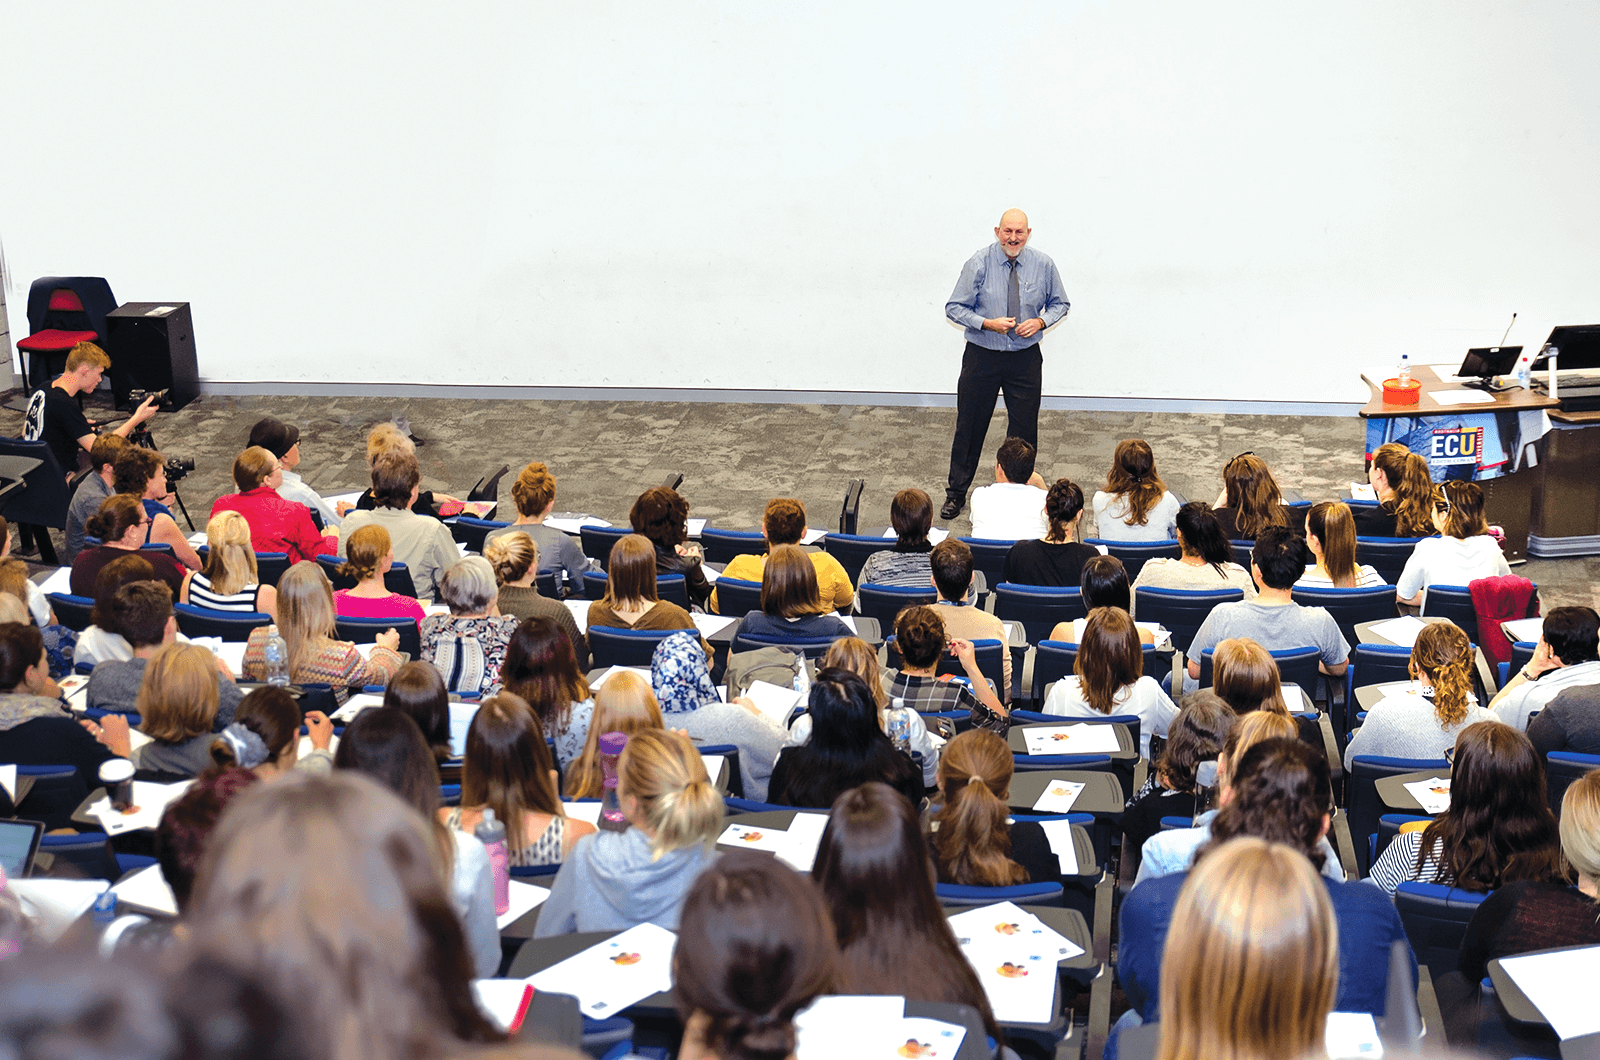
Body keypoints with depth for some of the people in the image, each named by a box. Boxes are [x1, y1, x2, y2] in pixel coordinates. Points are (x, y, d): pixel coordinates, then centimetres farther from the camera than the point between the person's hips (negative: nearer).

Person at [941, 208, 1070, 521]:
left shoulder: (1043, 265, -3)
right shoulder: (978, 264, -11)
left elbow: (1059, 303, 10)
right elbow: (954, 308, -6)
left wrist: (1041, 321, -11)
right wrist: (987, 323, -21)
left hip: (1026, 357, 2)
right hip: (982, 356, -1)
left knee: (1025, 427, 6)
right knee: (969, 425, 6)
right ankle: (956, 493, 20)